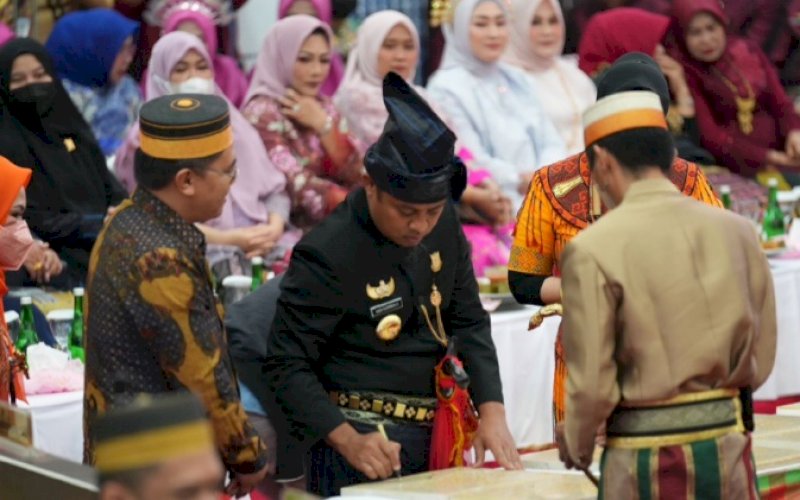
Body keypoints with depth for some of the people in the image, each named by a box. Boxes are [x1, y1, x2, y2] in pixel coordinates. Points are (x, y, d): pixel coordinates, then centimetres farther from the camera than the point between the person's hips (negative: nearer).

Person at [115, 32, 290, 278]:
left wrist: (274, 227, -5)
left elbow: (275, 188, 17)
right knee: (234, 270, -35)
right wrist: (224, 238, -17)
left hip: (258, 245, 4)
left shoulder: (235, 125, 21)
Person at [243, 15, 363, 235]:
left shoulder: (324, 107, 13)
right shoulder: (263, 113, -8)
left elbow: (354, 176, 4)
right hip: (292, 227, -7)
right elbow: (296, 184, -20)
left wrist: (323, 125, -7)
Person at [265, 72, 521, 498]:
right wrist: (347, 440, -26)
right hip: (363, 442, -6)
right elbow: (286, 365, -14)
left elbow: (469, 323, 10)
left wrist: (492, 411, -4)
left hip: (434, 435, 6)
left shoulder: (443, 226, 3)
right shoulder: (327, 255, -17)